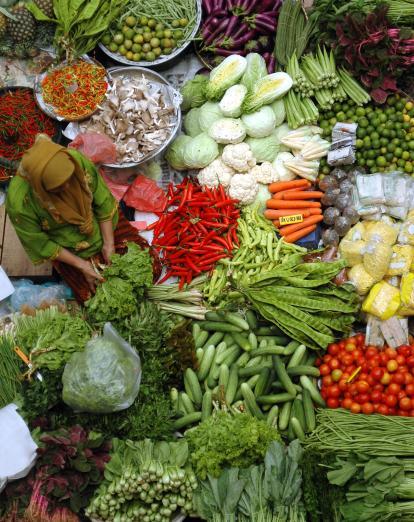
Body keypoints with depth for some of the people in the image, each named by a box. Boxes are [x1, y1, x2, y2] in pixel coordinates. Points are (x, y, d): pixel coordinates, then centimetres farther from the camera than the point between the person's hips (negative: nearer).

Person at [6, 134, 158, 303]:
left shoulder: (76, 159, -28)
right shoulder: (18, 202, -34)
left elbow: (103, 200, -13)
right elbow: (40, 244, -17)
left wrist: (108, 243, -13)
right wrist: (80, 264, -15)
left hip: (102, 225, 3)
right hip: (68, 250, -2)